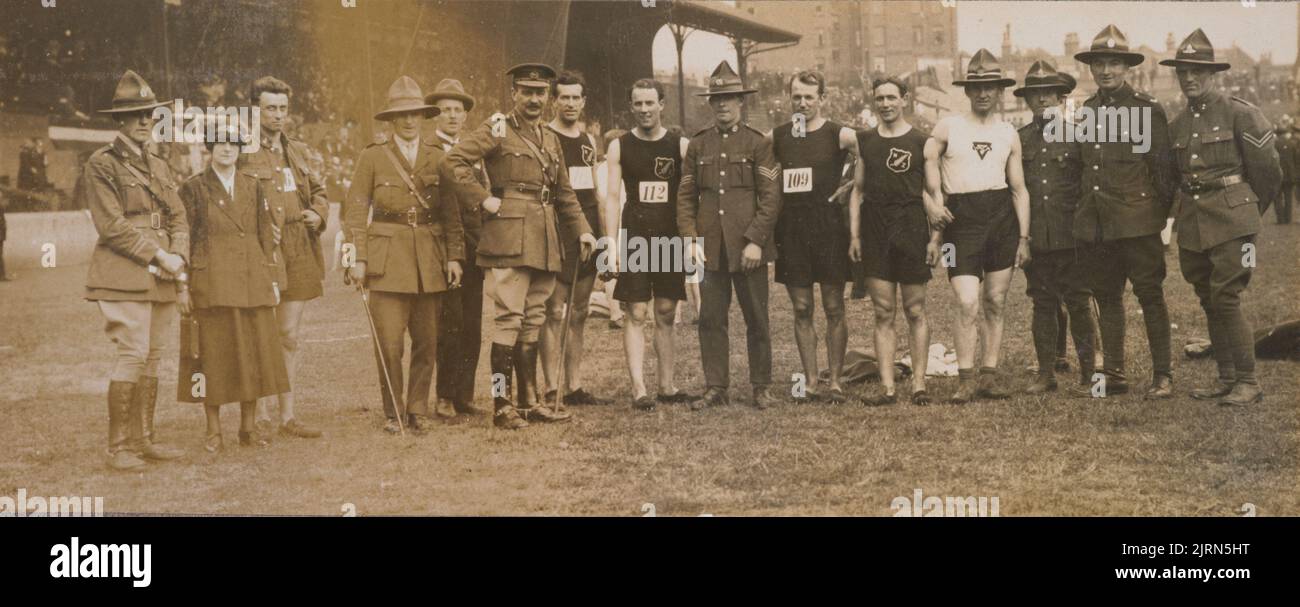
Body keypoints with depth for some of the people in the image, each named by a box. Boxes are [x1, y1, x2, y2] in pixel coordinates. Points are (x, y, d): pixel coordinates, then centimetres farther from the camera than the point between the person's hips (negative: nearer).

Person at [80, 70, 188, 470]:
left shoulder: (159, 167, 19)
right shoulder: (102, 164, -4)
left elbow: (178, 218, 15)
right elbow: (112, 226, -11)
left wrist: (179, 257, -4)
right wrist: (159, 256, -13)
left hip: (161, 279, 7)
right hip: (124, 276, -7)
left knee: (152, 358, 7)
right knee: (133, 354, -11)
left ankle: (143, 440, 14)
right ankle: (118, 447, -6)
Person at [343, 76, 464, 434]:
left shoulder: (437, 158, 10)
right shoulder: (372, 158, 4)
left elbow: (451, 212, 10)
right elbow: (355, 212, 2)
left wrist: (454, 256, 1)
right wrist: (357, 258, -6)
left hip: (430, 261, 2)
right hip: (388, 259, -2)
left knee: (426, 343, 4)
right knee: (389, 344, -5)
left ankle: (418, 411, 15)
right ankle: (394, 413, 8)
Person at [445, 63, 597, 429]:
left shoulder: (550, 139, 19)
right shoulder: (497, 130, -2)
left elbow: (564, 193, 23)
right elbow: (456, 159, -13)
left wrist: (582, 231, 15)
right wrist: (484, 199, -14)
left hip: (544, 242, 7)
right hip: (509, 237, -7)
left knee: (534, 321, 9)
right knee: (509, 318, -9)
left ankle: (530, 401, 15)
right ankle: (502, 405, -6)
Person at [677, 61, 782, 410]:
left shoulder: (757, 143, 1)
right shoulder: (698, 145, 10)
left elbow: (771, 197, -3)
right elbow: (686, 196, 10)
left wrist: (756, 241, -11)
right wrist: (690, 239, -1)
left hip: (748, 246, -2)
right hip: (710, 247, 3)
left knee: (757, 320, 3)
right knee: (711, 319, 3)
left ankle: (761, 388, 13)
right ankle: (715, 388, 10)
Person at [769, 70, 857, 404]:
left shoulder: (840, 135, -3)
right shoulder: (775, 137, 7)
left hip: (828, 226, -3)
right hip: (791, 230, 3)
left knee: (834, 309, 2)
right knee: (801, 310, 6)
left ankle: (835, 381, 8)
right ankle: (811, 382, 13)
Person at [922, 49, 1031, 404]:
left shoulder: (1008, 134, 10)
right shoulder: (947, 128, 4)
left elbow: (1019, 189, 10)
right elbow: (927, 161, 15)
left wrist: (1024, 238, 5)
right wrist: (933, 201, 1)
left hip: (1002, 219, 2)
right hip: (962, 221, -2)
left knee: (995, 303, 5)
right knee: (968, 305, -11)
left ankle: (989, 375, 12)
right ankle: (965, 381, -6)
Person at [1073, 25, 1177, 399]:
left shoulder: (1147, 109, -3)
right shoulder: (1086, 111, 12)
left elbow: (1163, 167, -3)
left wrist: (1162, 212, -5)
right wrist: (1082, 214, 15)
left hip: (1137, 221, -6)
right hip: (1095, 224, 6)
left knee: (1150, 295, -1)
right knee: (1106, 298, 10)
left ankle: (1162, 376, 5)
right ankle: (1113, 376, 17)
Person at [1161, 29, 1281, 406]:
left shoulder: (1239, 114, -5)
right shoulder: (1176, 126, 12)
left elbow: (1267, 171, -2)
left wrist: (1248, 212, 8)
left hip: (1231, 222, -6)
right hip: (1192, 226, 6)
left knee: (1226, 300, -11)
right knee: (1209, 303, 9)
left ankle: (1249, 383, -4)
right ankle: (1227, 379, 17)